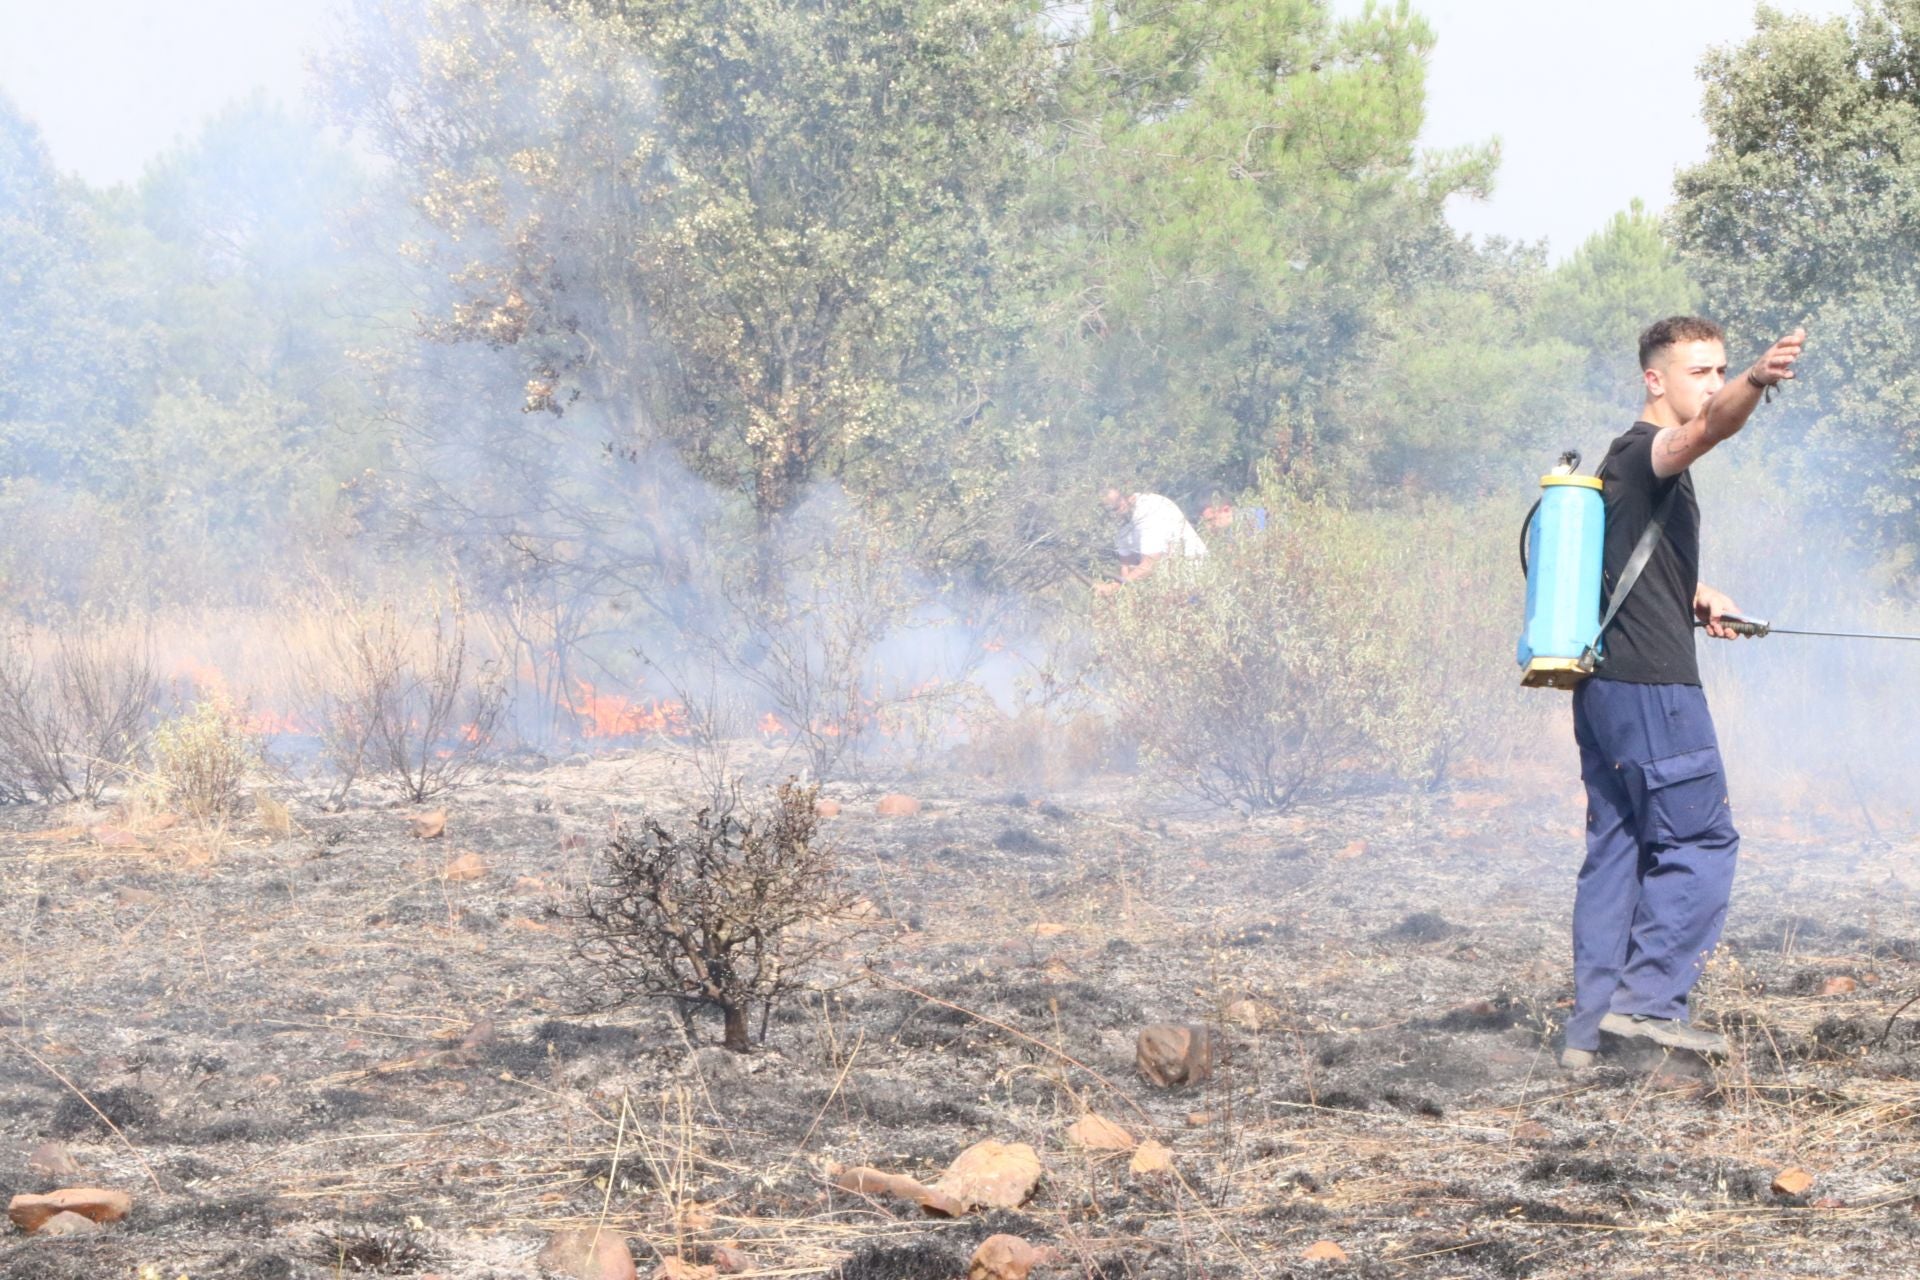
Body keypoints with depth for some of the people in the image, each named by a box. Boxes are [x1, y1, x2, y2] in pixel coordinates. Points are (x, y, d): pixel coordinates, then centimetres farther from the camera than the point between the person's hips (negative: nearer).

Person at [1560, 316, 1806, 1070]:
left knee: (1616, 848, 8)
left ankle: (1590, 1029, 6)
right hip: (1652, 685, -10)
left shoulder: (1623, 461, 21)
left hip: (1602, 685, 10)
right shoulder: (1647, 453, -9)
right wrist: (1756, 384, -53)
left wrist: (1692, 597, 18)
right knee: (1701, 839, -6)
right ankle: (1647, 1000, -9)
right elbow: (1705, 428, -34)